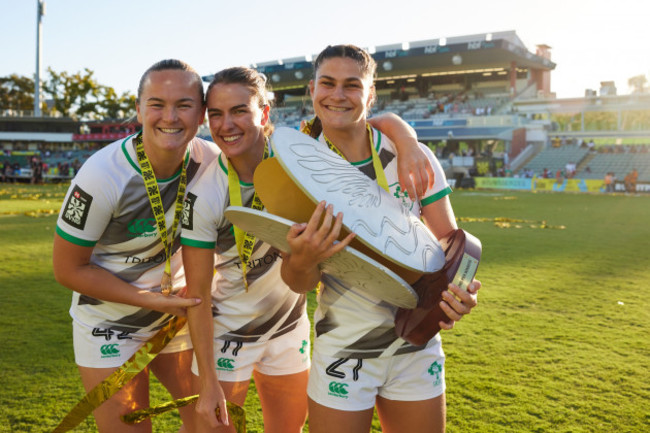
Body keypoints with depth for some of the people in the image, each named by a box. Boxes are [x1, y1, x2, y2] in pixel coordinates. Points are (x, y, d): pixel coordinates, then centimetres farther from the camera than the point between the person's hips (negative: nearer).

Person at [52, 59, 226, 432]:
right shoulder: (103, 175, -26)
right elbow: (69, 268, -16)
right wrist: (153, 300, -20)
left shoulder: (211, 161, -13)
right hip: (110, 324, -4)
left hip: (179, 312, 4)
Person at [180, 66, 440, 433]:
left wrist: (409, 145, -33)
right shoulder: (204, 197, -22)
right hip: (227, 331, -3)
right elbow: (198, 295, -17)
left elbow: (382, 122, -10)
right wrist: (207, 382, -17)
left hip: (289, 327, 4)